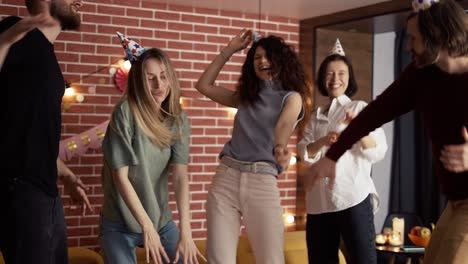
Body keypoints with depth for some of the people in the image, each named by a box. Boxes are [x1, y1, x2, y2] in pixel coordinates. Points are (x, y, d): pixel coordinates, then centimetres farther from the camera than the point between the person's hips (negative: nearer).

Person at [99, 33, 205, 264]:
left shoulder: (178, 120, -3)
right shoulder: (125, 112, -15)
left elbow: (180, 175, -13)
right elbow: (120, 176, -17)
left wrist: (186, 230, -24)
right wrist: (147, 227, -23)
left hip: (162, 220, 4)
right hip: (120, 223, -4)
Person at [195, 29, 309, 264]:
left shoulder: (291, 97, 5)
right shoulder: (246, 97, 20)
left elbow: (283, 126, -13)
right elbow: (204, 86, 24)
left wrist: (280, 149, -35)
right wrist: (228, 51, 22)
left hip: (262, 181, -4)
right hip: (225, 178, 4)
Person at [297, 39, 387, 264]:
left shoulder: (362, 108, 5)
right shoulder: (316, 117, 18)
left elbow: (378, 152, -6)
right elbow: (304, 154, 6)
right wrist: (323, 141, -15)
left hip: (354, 198, -5)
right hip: (318, 202, 5)